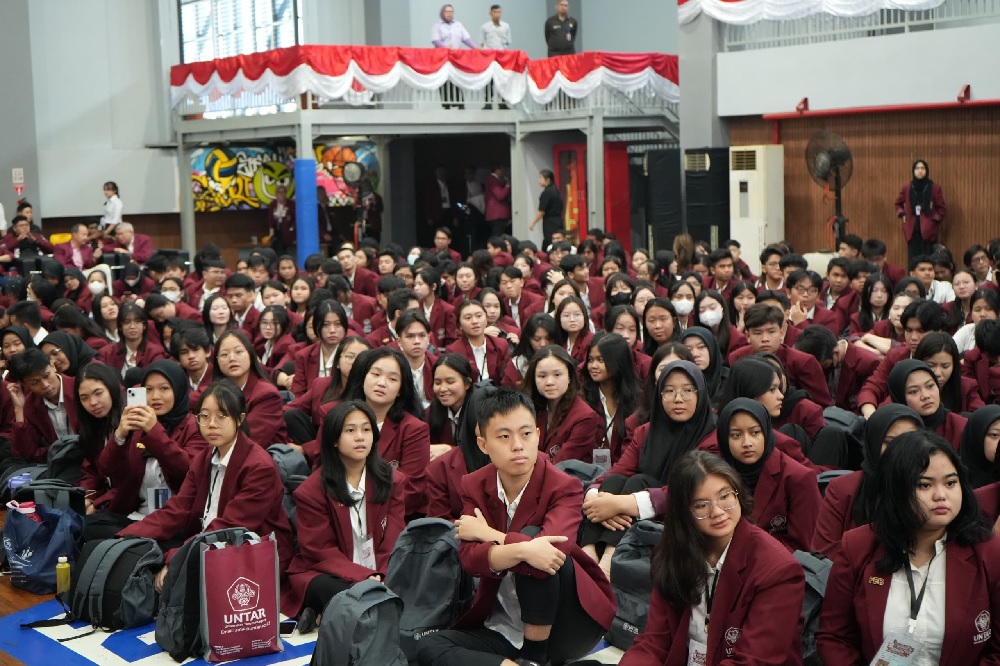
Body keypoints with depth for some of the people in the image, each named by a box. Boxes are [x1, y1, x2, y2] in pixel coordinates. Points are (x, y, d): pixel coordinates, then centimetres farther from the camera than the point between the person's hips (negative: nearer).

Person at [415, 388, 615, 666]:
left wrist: (486, 533, -18)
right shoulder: (474, 486, -2)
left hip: (568, 625, -3)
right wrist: (521, 550, -39)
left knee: (530, 536, -28)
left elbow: (550, 550, -34)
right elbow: (470, 559, -17)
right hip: (501, 628, 3)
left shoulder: (563, 487, -14)